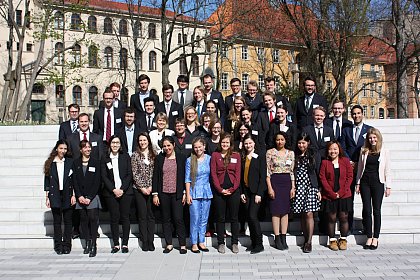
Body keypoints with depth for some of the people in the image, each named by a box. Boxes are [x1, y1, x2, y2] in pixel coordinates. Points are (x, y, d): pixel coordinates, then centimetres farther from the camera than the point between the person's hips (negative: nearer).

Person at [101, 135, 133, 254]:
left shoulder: (126, 157, 6)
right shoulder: (105, 159, 7)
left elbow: (129, 175, 1)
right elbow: (104, 177, 2)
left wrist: (122, 189, -9)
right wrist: (113, 190, -10)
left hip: (125, 192, 0)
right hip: (111, 193, 1)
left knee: (125, 217, 1)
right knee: (114, 218, 2)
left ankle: (125, 244, 8)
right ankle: (116, 244, 10)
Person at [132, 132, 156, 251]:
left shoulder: (153, 155, 8)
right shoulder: (135, 155, 3)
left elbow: (155, 173, 4)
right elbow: (134, 173, -2)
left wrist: (151, 187, -7)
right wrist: (142, 187, -9)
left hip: (151, 189, 2)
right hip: (139, 189, -1)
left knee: (151, 215, 3)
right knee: (142, 215, 2)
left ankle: (150, 241, 8)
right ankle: (144, 241, 8)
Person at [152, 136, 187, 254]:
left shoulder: (181, 158, 3)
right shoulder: (159, 158, 6)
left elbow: (185, 176, 4)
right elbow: (155, 176, 6)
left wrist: (184, 193, -1)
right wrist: (155, 194, 0)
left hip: (177, 193, -2)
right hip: (163, 194, 2)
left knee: (178, 219, -5)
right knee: (166, 219, 7)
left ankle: (183, 244, 5)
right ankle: (169, 244, 17)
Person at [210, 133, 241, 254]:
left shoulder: (236, 156, 7)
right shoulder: (215, 155, 5)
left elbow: (238, 174, 2)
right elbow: (213, 173, -1)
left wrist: (232, 189, -9)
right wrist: (220, 189, -10)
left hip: (233, 191, 1)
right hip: (219, 191, 0)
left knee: (234, 217, 6)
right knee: (220, 218, 6)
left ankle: (235, 243, 15)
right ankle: (221, 243, 15)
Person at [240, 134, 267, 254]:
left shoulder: (260, 158, -3)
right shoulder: (242, 158, 11)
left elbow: (263, 177, -7)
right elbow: (241, 177, 11)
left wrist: (259, 194, -13)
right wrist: (242, 192, 4)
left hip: (256, 191, -5)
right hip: (246, 191, 5)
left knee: (252, 216, -12)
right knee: (249, 217, 6)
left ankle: (259, 244, -1)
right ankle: (253, 243, 16)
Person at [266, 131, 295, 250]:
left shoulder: (291, 153, 10)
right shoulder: (270, 152, 0)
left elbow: (292, 171, 11)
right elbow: (267, 171, -3)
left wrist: (293, 187, 5)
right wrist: (269, 187, -10)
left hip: (287, 182, 3)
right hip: (275, 181, -3)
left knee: (285, 210, 4)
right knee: (276, 210, -4)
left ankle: (283, 238, 9)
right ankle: (277, 238, 2)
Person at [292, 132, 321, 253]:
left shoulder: (315, 155, 4)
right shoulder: (295, 156, 9)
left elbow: (318, 173, 3)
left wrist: (319, 190, 0)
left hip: (311, 187, -2)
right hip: (298, 188, 2)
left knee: (309, 214, -9)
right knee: (302, 214, 5)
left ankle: (309, 242, -6)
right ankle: (306, 239, 14)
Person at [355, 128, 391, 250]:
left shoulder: (384, 152, 1)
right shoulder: (364, 151, 6)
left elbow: (387, 170, 2)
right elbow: (359, 168, 10)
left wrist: (388, 186, -1)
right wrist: (358, 183, 5)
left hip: (378, 182, -2)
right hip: (365, 182, 2)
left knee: (376, 211, 3)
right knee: (366, 210, 3)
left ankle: (375, 238, 12)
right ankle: (369, 237, 11)